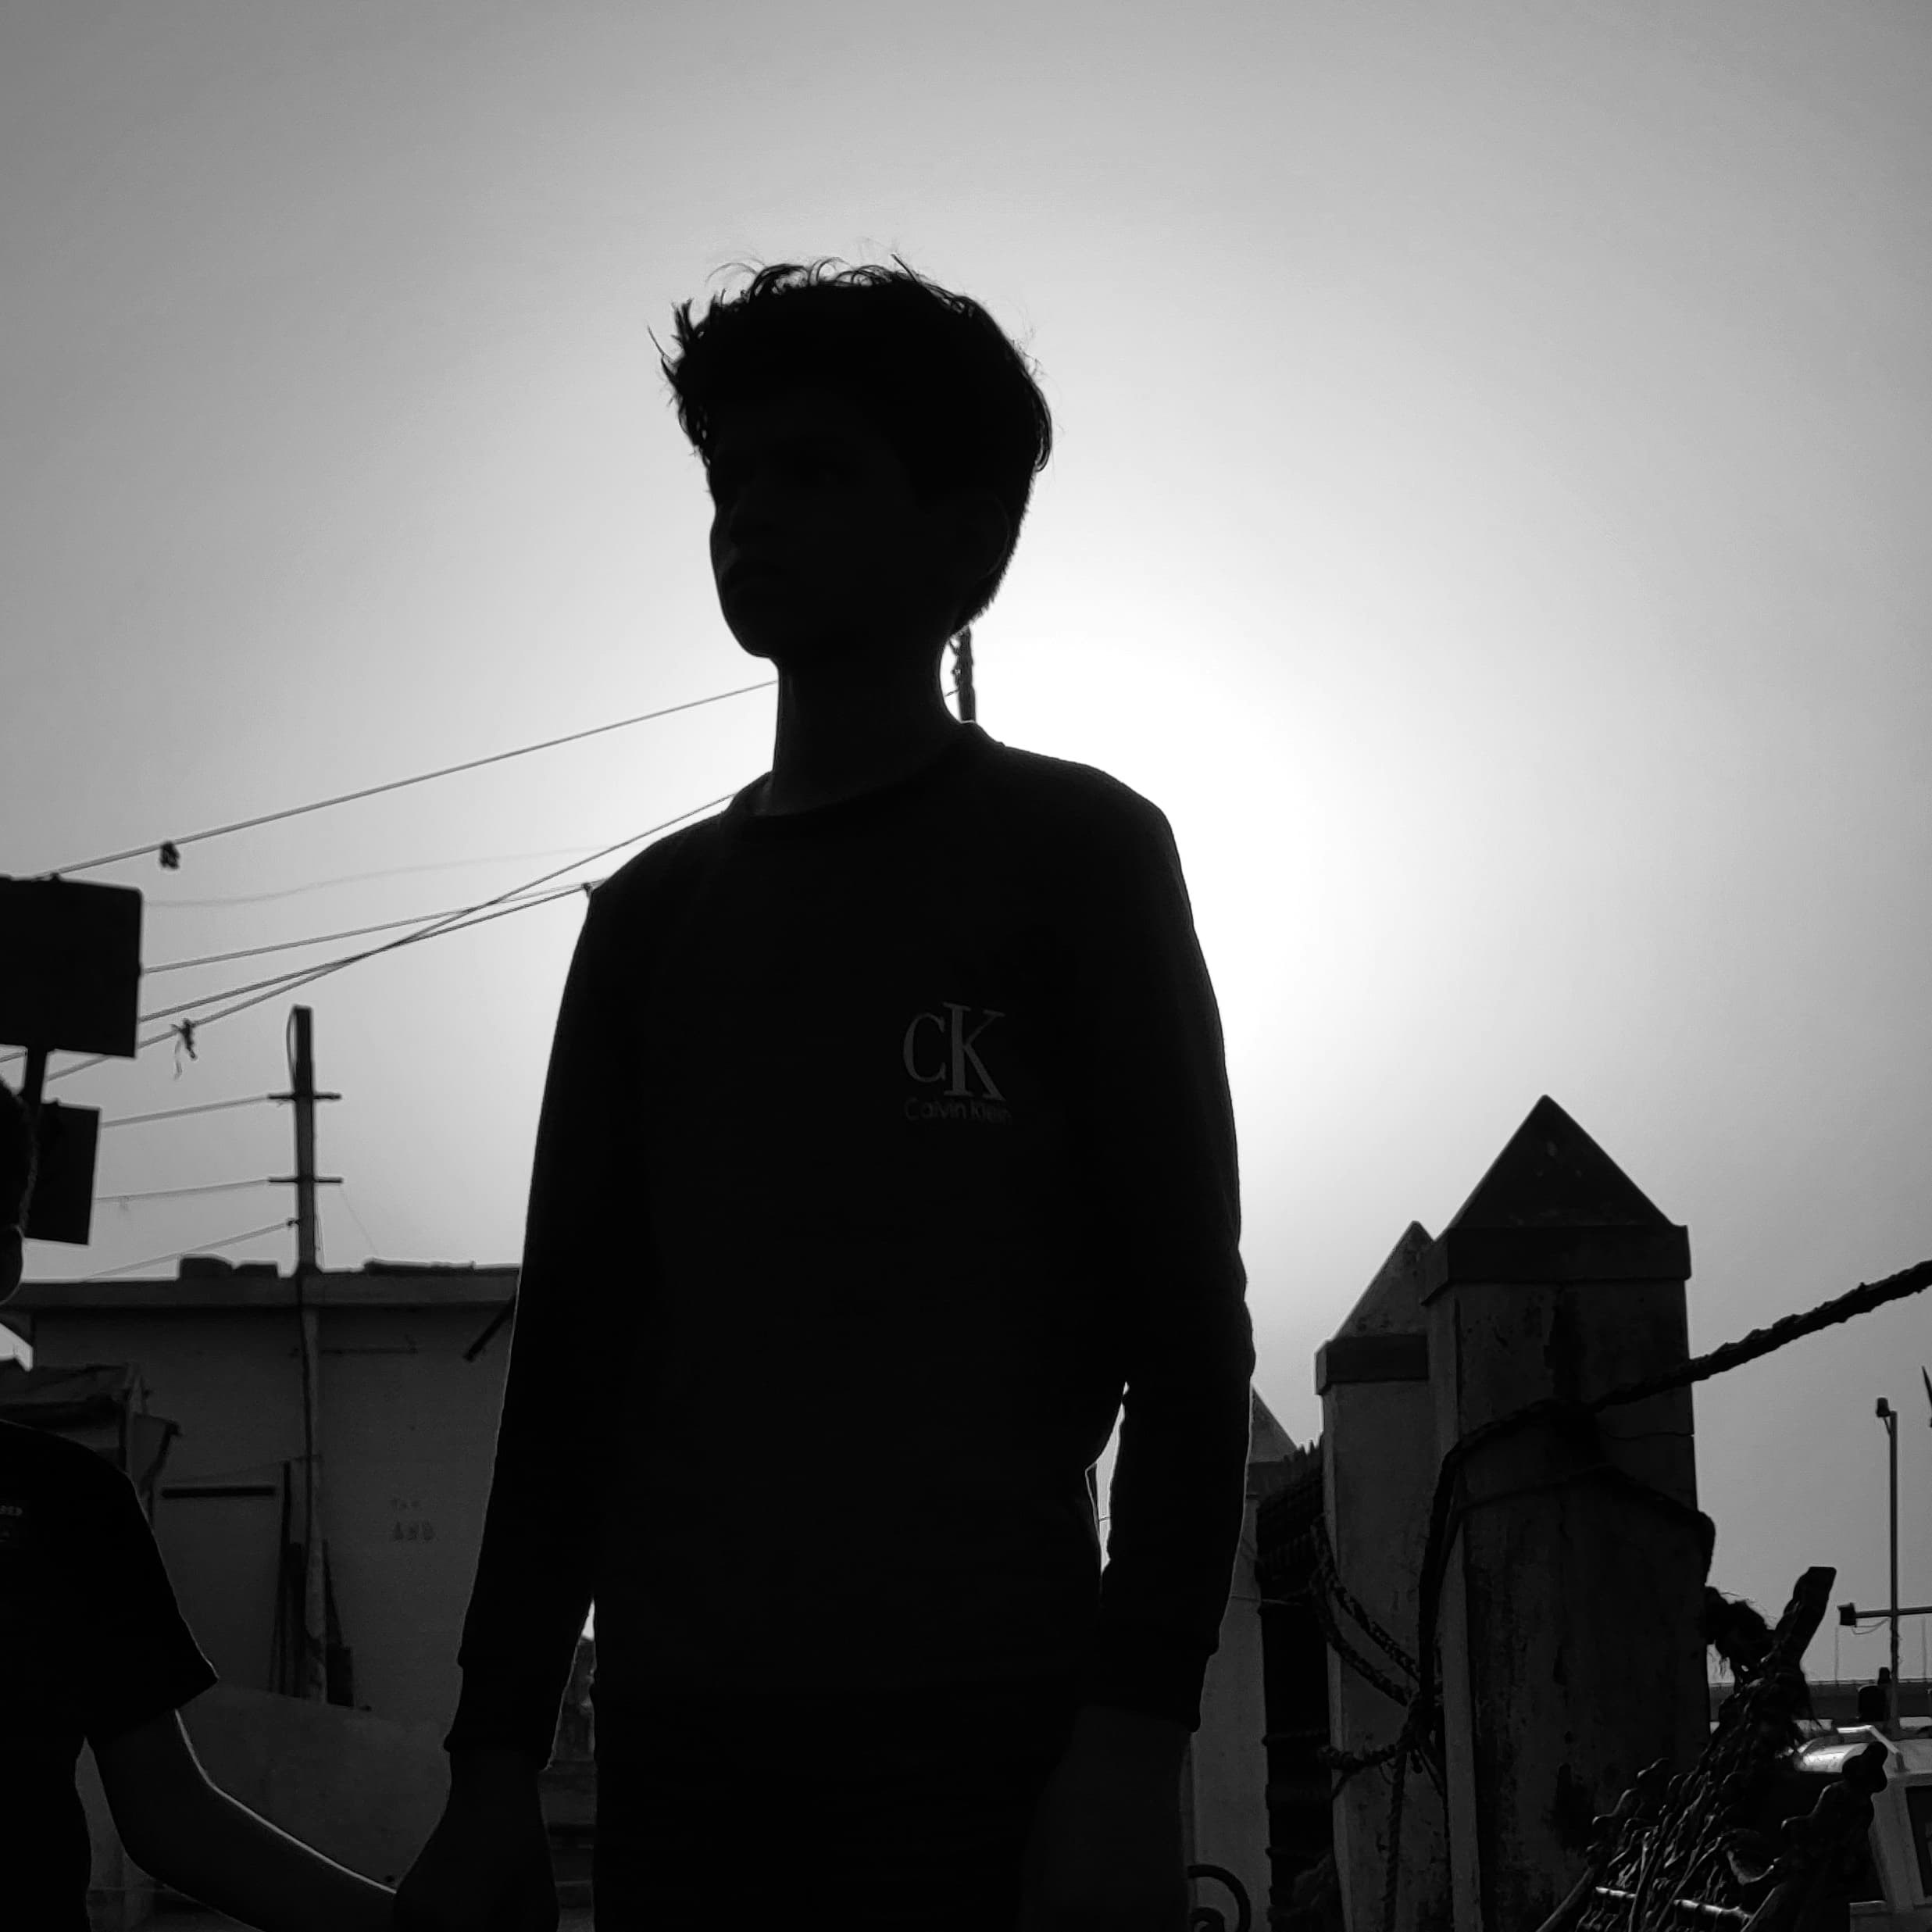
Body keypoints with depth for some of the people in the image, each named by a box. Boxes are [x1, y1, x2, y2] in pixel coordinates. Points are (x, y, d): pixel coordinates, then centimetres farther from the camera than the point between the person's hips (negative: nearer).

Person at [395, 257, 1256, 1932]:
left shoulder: (1071, 850, 5)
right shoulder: (654, 913, 17)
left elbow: (1185, 1324, -1)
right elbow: (568, 1357, 15)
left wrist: (1133, 1740, -12)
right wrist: (498, 1765, 8)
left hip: (984, 1732, -4)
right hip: (681, 1738, 4)